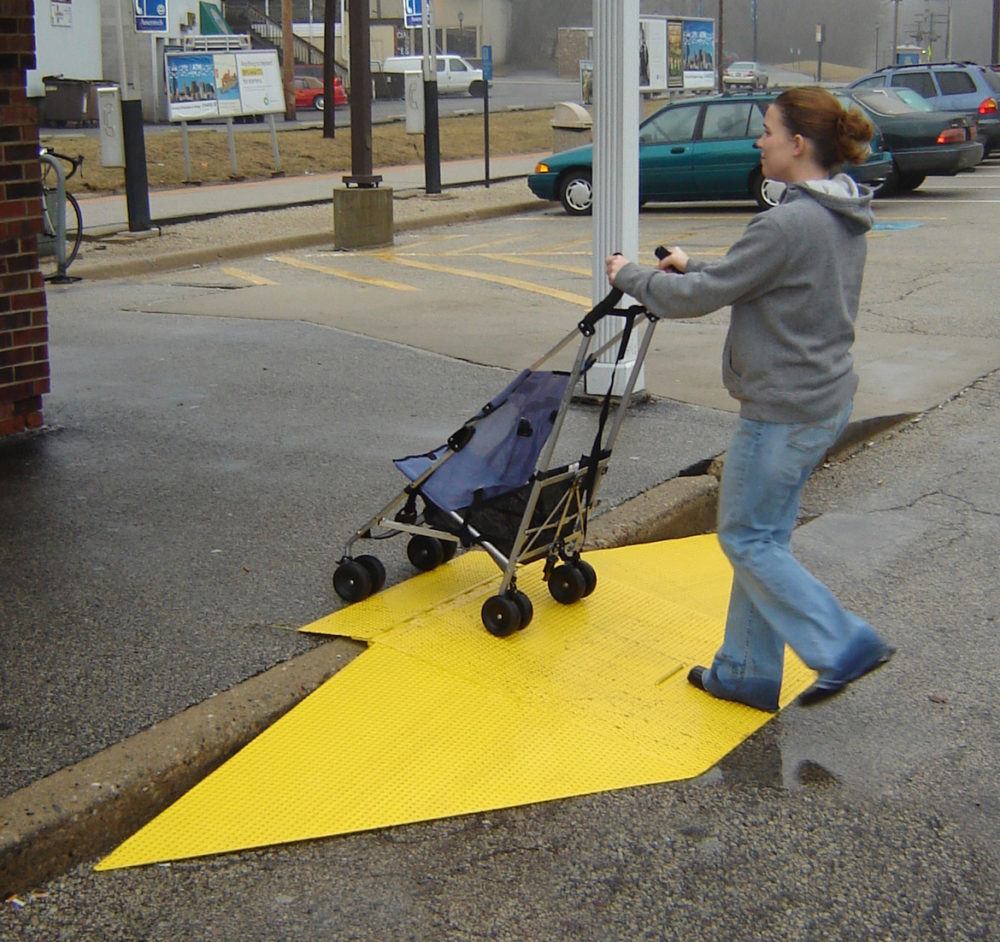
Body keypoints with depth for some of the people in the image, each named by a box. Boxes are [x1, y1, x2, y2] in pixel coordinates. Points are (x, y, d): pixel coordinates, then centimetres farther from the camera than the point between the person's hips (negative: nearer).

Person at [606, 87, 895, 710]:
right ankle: (748, 671, 27)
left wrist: (630, 277, -1)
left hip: (785, 411, -10)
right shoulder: (844, 219, 7)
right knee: (764, 537, 17)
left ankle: (844, 646, 6)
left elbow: (700, 297, -16)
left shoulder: (787, 225, -24)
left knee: (747, 538, 5)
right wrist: (696, 267, 15)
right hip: (827, 398, 10)